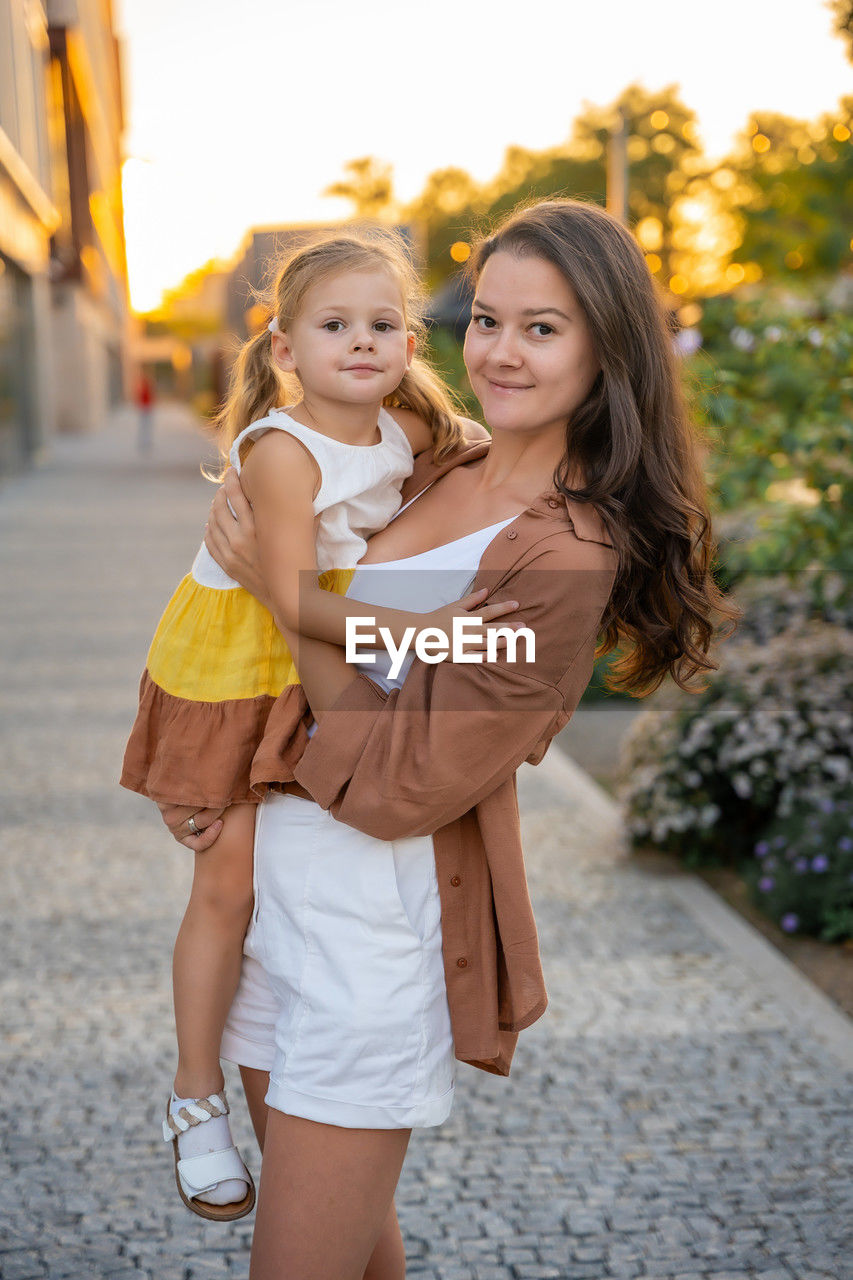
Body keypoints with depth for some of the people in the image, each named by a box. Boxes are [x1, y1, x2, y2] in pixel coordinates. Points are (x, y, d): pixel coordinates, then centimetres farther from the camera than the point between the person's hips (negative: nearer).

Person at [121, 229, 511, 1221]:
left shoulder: (409, 430, -5)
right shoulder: (280, 452, -26)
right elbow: (296, 600, -31)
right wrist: (412, 626, -39)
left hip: (331, 661, 7)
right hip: (236, 664, -6)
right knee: (229, 882, -2)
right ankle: (197, 1100, 12)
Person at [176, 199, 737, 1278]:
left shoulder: (568, 555, -19)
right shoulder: (439, 472, 4)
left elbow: (412, 782, -20)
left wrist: (282, 588, -15)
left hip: (379, 925, -7)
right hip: (277, 887, 7)